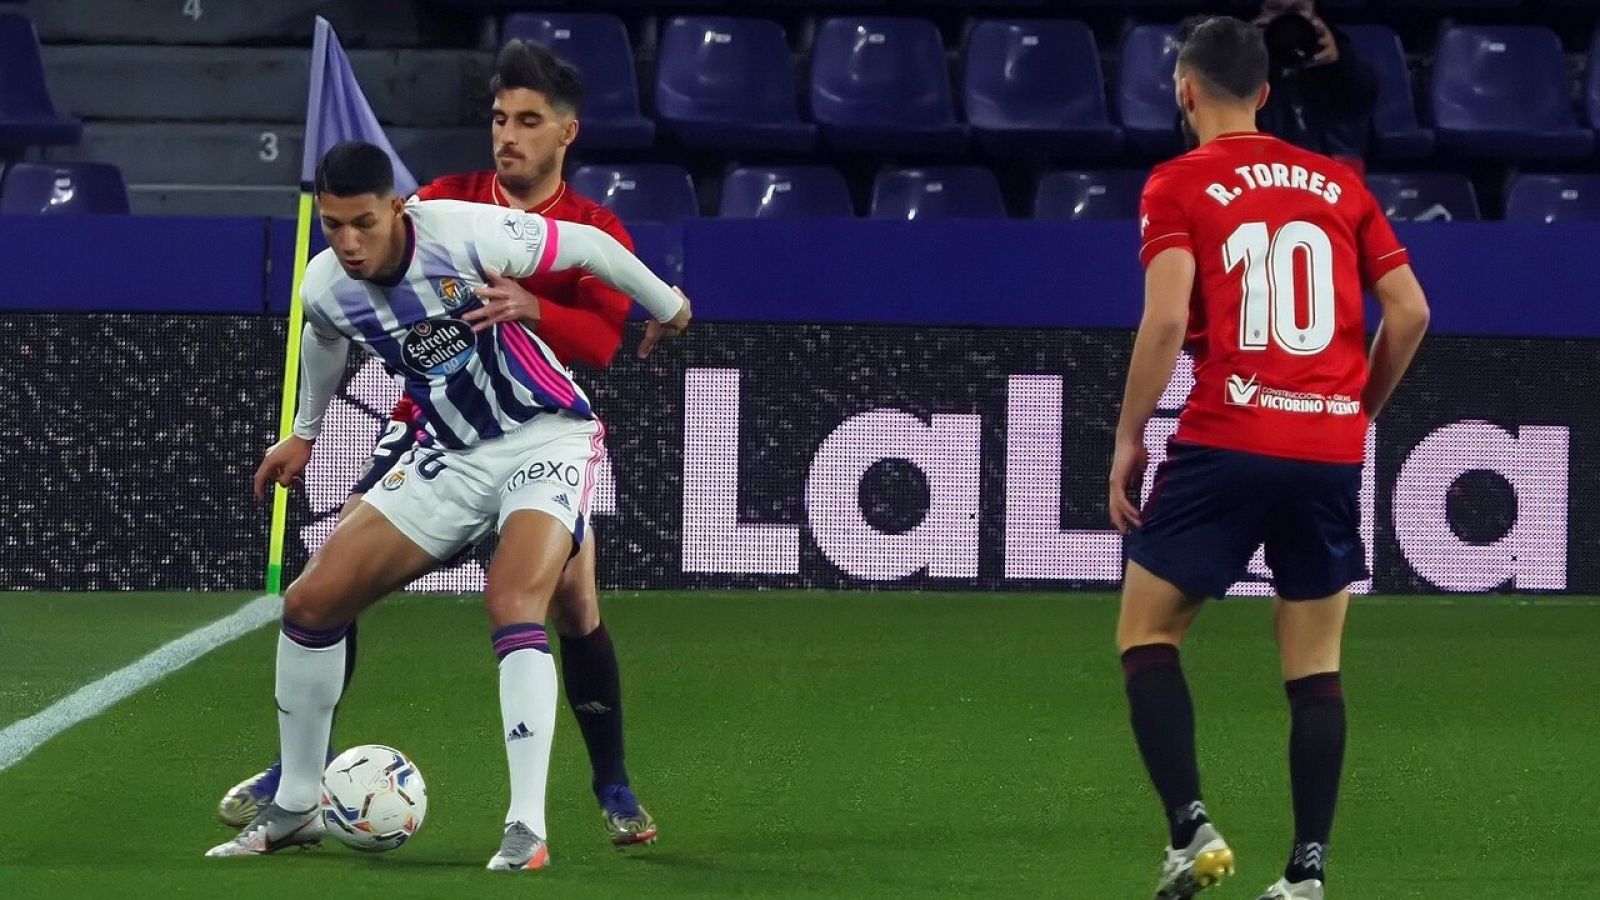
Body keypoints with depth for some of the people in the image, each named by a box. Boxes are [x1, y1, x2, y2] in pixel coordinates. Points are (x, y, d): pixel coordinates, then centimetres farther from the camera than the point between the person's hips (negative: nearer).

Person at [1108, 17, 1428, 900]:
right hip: (1331, 450, 4)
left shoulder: (1179, 184, -1)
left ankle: (1191, 829, -6)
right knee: (1315, 669, 9)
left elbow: (1166, 319, -12)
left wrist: (1128, 439, -5)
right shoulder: (1338, 183, 12)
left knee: (1146, 634, 9)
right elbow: (1409, 311, 8)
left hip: (1226, 442, -4)